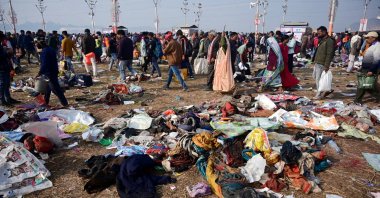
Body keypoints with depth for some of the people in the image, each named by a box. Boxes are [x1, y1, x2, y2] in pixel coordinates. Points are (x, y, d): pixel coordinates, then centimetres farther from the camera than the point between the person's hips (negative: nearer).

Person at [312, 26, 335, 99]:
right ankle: (327, 89, 27)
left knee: (318, 79, -5)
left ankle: (319, 95, 7)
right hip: (317, 63, 10)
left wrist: (326, 66, -23)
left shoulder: (329, 41, -15)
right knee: (315, 76, 17)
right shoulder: (321, 40, 14)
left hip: (322, 64, -10)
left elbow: (329, 54, -20)